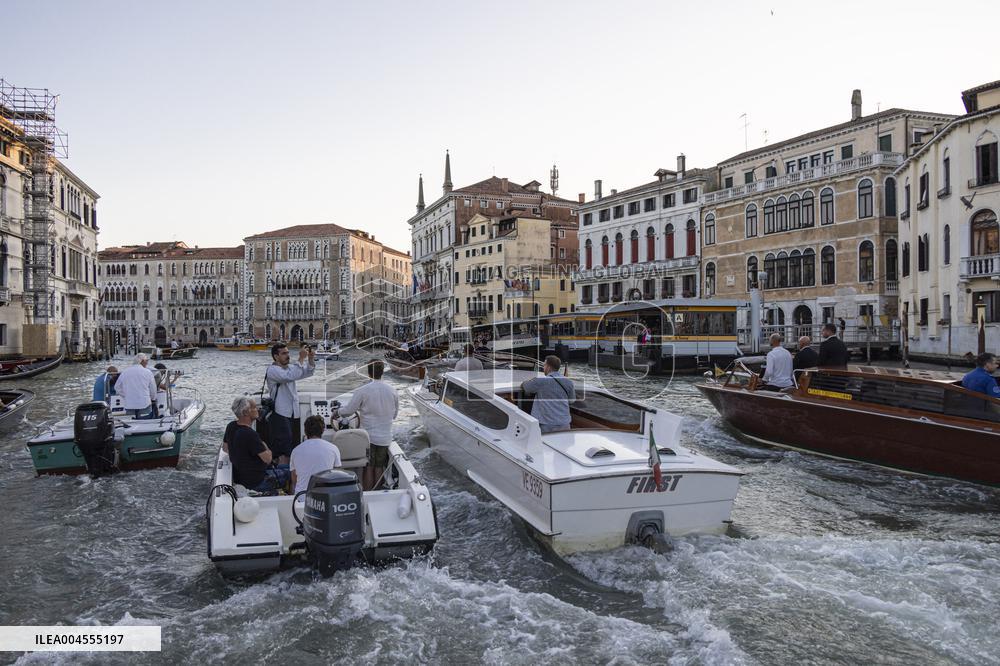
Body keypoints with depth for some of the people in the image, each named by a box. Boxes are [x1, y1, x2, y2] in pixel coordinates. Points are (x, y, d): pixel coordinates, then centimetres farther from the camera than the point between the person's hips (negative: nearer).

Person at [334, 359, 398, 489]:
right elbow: (395, 414, 11)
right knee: (379, 467, 12)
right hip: (385, 436, 3)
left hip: (368, 436, -3)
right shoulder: (392, 391, -1)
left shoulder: (362, 391, -13)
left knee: (369, 466, 7)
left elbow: (348, 410, -7)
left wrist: (337, 412, 13)